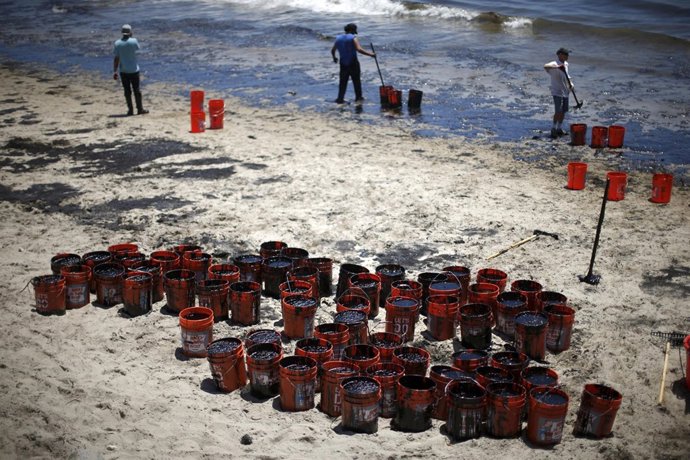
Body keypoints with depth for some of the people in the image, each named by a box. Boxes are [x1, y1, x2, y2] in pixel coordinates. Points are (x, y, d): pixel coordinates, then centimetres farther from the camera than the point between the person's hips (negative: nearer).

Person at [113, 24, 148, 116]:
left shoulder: (117, 43, -6)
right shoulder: (133, 41, -11)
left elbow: (116, 59, -6)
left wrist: (115, 71, 0)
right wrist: (131, 37, 11)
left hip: (123, 71, 1)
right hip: (134, 70, -1)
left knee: (127, 91, 8)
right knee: (136, 90, 6)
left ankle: (130, 109, 10)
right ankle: (140, 109, 10)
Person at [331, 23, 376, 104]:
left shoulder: (338, 38, 8)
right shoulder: (353, 38, -10)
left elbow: (332, 50, 16)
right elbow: (359, 49, -23)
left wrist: (334, 58, 34)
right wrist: (370, 54, -20)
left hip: (343, 64, 4)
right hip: (353, 63, -4)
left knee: (343, 81, 9)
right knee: (356, 80, 9)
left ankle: (340, 98, 4)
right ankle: (358, 97, 16)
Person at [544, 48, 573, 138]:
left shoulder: (565, 64, 9)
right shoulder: (554, 64, -15)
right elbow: (545, 66, -36)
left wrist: (570, 83, 7)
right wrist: (557, 67, -44)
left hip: (565, 91, 8)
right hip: (557, 92, -8)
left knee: (563, 111, 11)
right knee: (558, 111, -13)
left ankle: (560, 128, 23)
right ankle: (554, 128, -1)